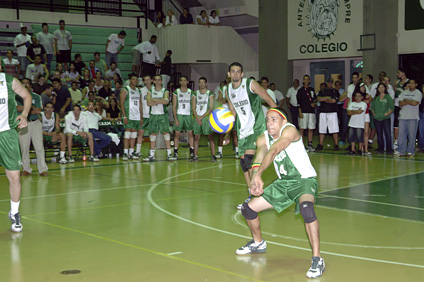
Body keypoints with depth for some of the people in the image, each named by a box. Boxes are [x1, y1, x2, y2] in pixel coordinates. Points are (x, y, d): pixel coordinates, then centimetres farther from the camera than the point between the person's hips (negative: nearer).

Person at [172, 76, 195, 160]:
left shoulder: (191, 92, 8)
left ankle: (192, 154, -2)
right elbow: (174, 106, 2)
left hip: (188, 115, 1)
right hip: (179, 115, -1)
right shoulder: (176, 92, 4)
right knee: (177, 134, -2)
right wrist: (175, 118, -7)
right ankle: (175, 153, 5)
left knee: (190, 134, -3)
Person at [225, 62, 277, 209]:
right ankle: (252, 196, 15)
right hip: (242, 129, 7)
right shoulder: (228, 90, 8)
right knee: (243, 161, 5)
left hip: (256, 127, -7)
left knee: (249, 158, -19)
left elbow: (269, 101, -8)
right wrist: (228, 133, 14)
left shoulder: (251, 84, -11)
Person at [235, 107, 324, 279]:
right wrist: (255, 178, -43)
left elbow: (274, 151, -37)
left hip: (305, 180, -7)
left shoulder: (289, 130, -20)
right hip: (283, 183, 7)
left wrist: (258, 175, -49)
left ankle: (317, 260, -31)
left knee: (306, 208, -39)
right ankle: (258, 243, 35)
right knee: (248, 209, 7)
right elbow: (260, 156, -22)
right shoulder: (263, 138, -1)